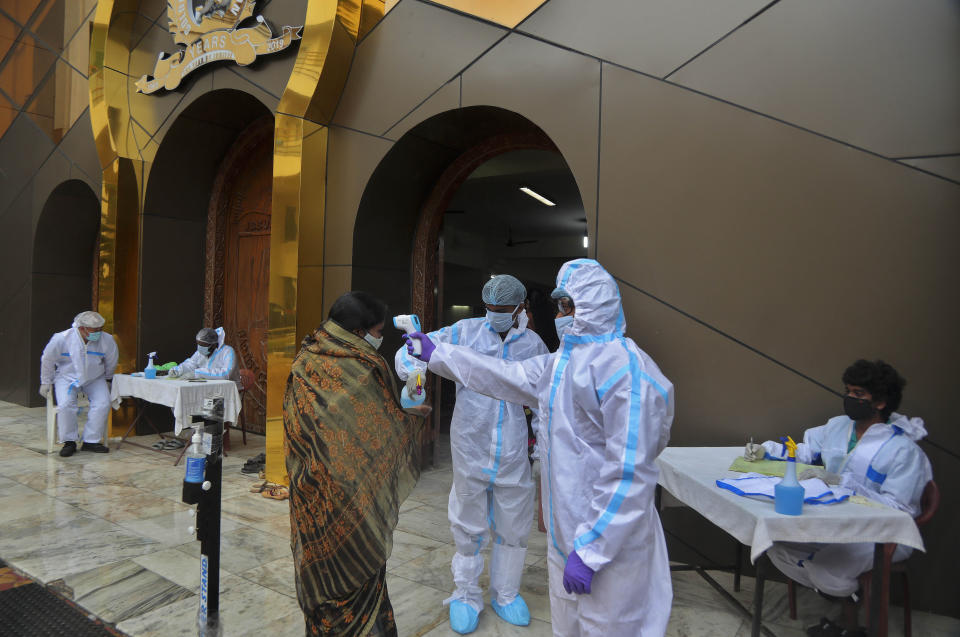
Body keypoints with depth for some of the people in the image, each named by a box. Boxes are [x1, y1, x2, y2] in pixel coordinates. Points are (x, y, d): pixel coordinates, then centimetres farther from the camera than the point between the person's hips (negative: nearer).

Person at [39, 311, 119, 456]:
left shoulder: (107, 340, -14)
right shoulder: (61, 339, -18)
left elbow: (111, 363, 5)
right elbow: (47, 360, -1)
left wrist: (107, 379, 18)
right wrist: (46, 383, 7)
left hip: (95, 379, 2)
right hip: (66, 377, -1)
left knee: (103, 404, -20)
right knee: (66, 405, -26)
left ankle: (91, 441, -9)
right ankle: (69, 442, -8)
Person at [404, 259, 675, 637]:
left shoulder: (625, 368, -22)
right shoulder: (561, 364, 8)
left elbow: (630, 472, -25)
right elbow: (501, 375, 17)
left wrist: (590, 551, -23)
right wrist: (436, 354, 19)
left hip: (608, 539, -8)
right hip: (564, 534, 9)